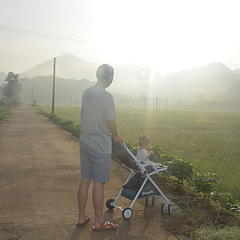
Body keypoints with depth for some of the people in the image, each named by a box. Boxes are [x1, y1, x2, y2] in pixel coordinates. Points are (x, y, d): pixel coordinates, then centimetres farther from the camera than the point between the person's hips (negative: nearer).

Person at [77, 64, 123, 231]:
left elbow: (86, 117, 10)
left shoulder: (86, 93, 6)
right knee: (99, 183, 2)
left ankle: (82, 217, 24)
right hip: (101, 145, -7)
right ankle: (99, 222, 13)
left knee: (85, 180, 13)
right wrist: (116, 136, 5)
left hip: (85, 142, 7)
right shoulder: (106, 96, -16)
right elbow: (111, 123, -15)